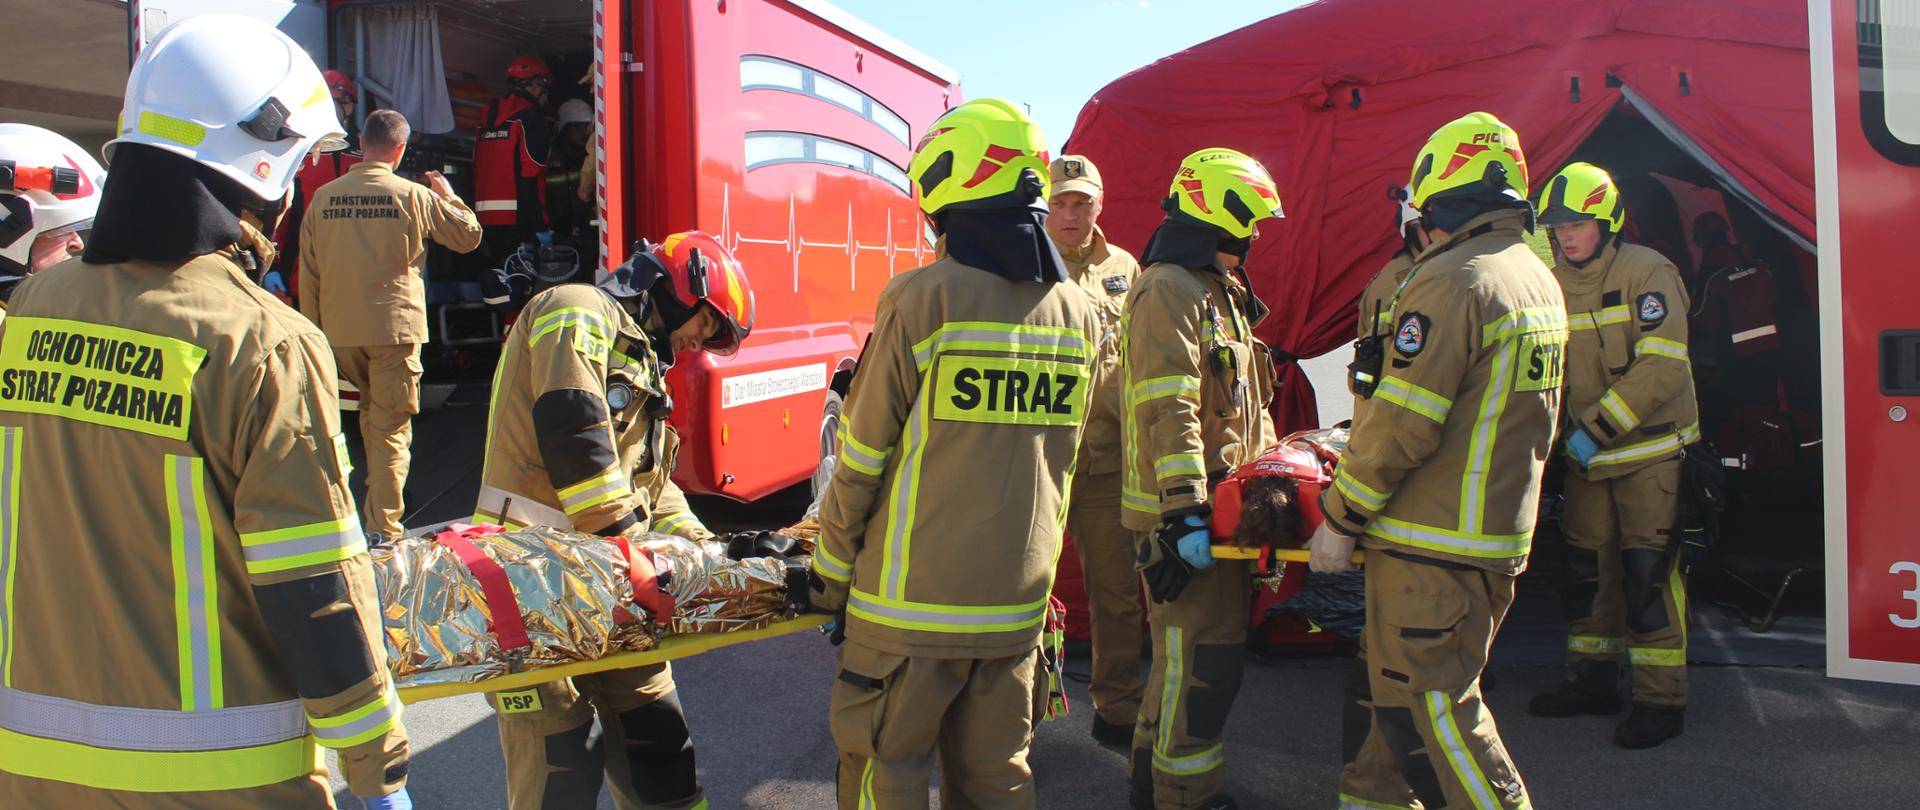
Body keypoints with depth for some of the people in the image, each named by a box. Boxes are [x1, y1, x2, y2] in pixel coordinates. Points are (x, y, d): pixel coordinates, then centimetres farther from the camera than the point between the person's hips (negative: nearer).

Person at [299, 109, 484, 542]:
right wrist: (447, 193, 22)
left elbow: (309, 273, 7)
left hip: (339, 331, 4)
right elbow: (468, 236, 8)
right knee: (392, 430, 0)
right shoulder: (413, 195, -5)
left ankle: (377, 505, 29)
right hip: (395, 327, -4)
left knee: (371, 413, 23)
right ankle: (384, 528, -3)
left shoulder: (323, 197, 4)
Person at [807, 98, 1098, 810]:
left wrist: (829, 577, 2)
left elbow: (862, 460, -9)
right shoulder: (1078, 312, 2)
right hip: (1018, 604, 5)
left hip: (914, 603, -5)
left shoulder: (924, 298, -15)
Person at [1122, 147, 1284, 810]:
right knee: (1201, 661, -5)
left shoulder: (1224, 293, 20)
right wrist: (1186, 514, -28)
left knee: (1192, 651, 17)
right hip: (1183, 514, -10)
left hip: (1223, 507, 10)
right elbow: (1168, 412, -23)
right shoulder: (1168, 290, -13)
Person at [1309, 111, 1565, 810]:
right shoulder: (1539, 279, 12)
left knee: (1429, 705, -1)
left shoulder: (1451, 280, -18)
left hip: (1435, 543, -10)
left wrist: (1341, 518, -12)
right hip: (1502, 532, 10)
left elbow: (1401, 423, -22)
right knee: (1405, 686, 20)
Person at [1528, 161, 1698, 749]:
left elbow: (1662, 368, -20)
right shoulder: (1554, 285, 8)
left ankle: (1660, 700, 4)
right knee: (1587, 567, 11)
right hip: (1588, 456, 6)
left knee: (1648, 573, -6)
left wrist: (1596, 428, -23)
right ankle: (1592, 680, 25)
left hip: (1650, 449, -6)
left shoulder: (1646, 274, -12)